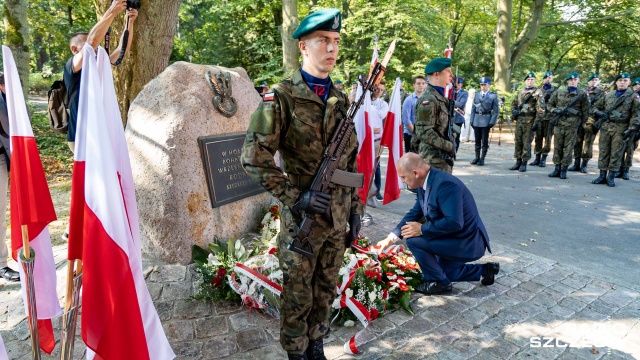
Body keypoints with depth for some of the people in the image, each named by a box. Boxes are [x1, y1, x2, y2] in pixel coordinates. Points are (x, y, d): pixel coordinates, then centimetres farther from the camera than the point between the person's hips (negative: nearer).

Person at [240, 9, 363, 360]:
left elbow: (351, 161, 12)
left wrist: (355, 210, 10)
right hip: (302, 219, -5)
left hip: (338, 218, 5)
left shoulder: (341, 100, 8)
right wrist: (294, 197, -18)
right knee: (298, 297, 10)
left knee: (325, 292, 18)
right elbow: (254, 158, -15)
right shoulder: (281, 97, -10)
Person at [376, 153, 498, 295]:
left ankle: (439, 283, -2)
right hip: (454, 239, 10)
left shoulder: (445, 184, -30)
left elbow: (454, 222, -36)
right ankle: (484, 270, 30)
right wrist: (391, 238, 3)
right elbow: (414, 213, 8)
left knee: (414, 240, -19)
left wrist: (422, 229, -26)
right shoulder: (425, 183, -1)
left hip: (467, 242, -10)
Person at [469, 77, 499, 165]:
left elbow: (496, 110, -2)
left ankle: (482, 159, 8)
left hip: (486, 120, -3)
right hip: (476, 120, 3)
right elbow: (473, 108, 11)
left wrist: (492, 122, -10)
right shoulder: (476, 94, 10)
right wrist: (472, 120, 3)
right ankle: (477, 157, 18)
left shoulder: (493, 95, 0)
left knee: (484, 140, 1)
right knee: (477, 140, 9)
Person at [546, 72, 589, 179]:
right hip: (558, 124, 2)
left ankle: (564, 170, 7)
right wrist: (555, 110, -4)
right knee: (557, 147, 6)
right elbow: (549, 104, 15)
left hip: (572, 125, -2)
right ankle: (557, 169, 15)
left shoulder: (582, 94, 3)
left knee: (568, 148, 0)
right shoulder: (559, 92, 8)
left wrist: (582, 124, 2)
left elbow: (585, 111, 5)